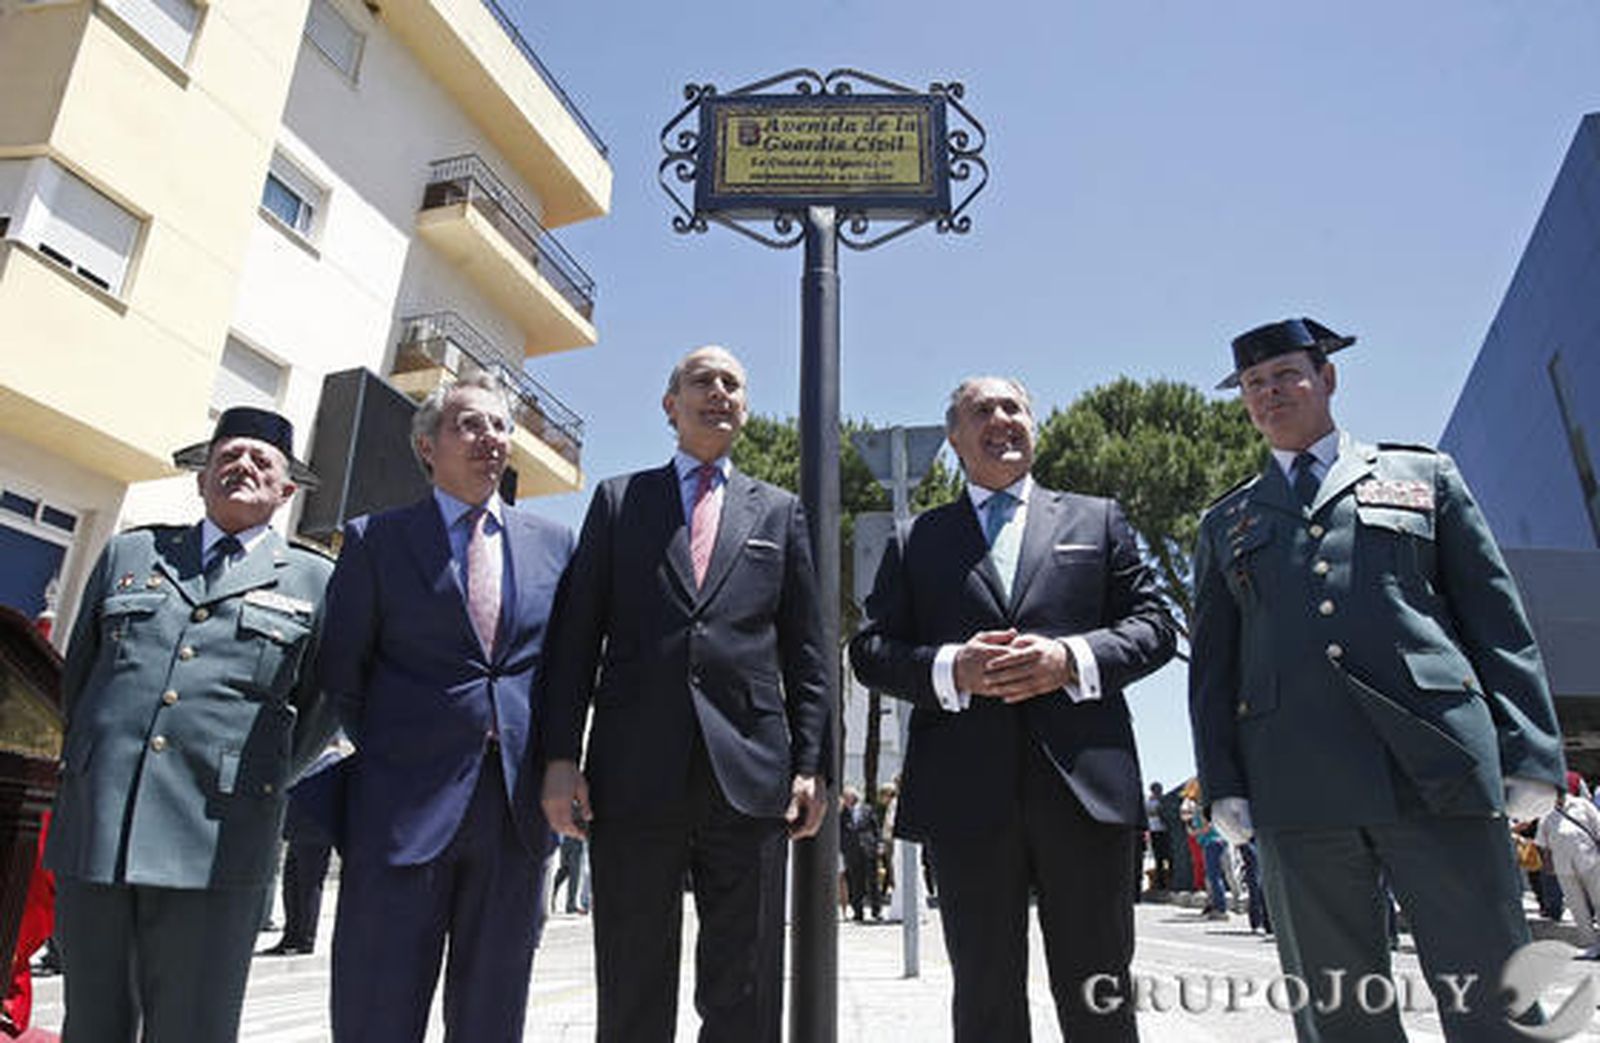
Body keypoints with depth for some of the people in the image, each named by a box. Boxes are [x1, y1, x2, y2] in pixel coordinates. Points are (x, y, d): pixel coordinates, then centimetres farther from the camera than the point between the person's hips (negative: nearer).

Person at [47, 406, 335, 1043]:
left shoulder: (314, 581, 7)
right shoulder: (127, 553, 16)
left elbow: (321, 708, 11)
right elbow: (76, 677, 23)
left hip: (215, 843, -3)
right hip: (95, 829, 3)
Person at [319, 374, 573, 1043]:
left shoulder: (554, 543, 10)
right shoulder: (375, 539, 4)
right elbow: (341, 669, 7)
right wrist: (386, 754, 6)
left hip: (518, 810, 2)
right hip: (405, 808, -2)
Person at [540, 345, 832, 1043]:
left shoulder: (779, 512, 15)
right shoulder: (618, 500, 13)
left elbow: (806, 651, 11)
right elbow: (577, 635, 7)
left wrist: (811, 764, 2)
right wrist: (561, 755, -2)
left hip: (749, 773, 1)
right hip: (635, 772, 0)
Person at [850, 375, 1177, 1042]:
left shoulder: (1097, 519, 17)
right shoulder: (915, 541, 14)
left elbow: (1153, 625, 9)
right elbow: (871, 650, 7)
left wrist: (1072, 659, -10)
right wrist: (950, 668, -12)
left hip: (1086, 785, 1)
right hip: (966, 793, 0)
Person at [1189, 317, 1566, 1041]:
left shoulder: (1424, 475, 17)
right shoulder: (1227, 521, 19)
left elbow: (1497, 621, 11)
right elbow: (1212, 661, 14)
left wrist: (1528, 755, 0)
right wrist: (1223, 783, 4)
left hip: (1438, 765, -1)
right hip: (1296, 788, 1)